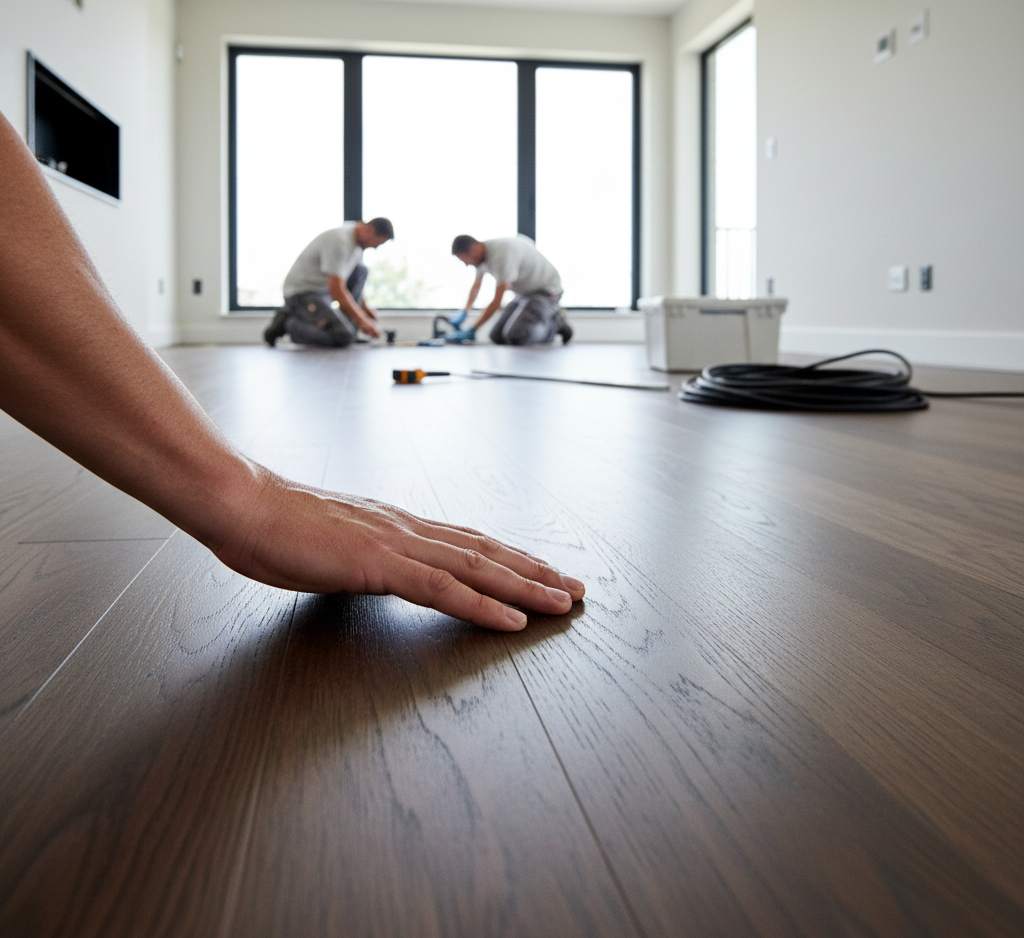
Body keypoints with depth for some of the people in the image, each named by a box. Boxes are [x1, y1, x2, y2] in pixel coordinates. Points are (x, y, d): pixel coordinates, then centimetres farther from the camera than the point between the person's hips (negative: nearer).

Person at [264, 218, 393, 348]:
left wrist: (364, 306, 19)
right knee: (343, 337, -25)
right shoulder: (339, 241, -25)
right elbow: (336, 290, -28)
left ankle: (347, 327, 1)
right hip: (303, 294, -10)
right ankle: (288, 324, -6)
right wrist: (362, 321, -24)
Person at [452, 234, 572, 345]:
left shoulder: (502, 255, -29)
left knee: (514, 337, -27)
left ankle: (556, 324, -4)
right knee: (497, 337, 0)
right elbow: (476, 287, 21)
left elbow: (497, 302, -29)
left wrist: (473, 329, -23)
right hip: (525, 293, 10)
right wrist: (464, 313, 16)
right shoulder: (483, 253, 0)